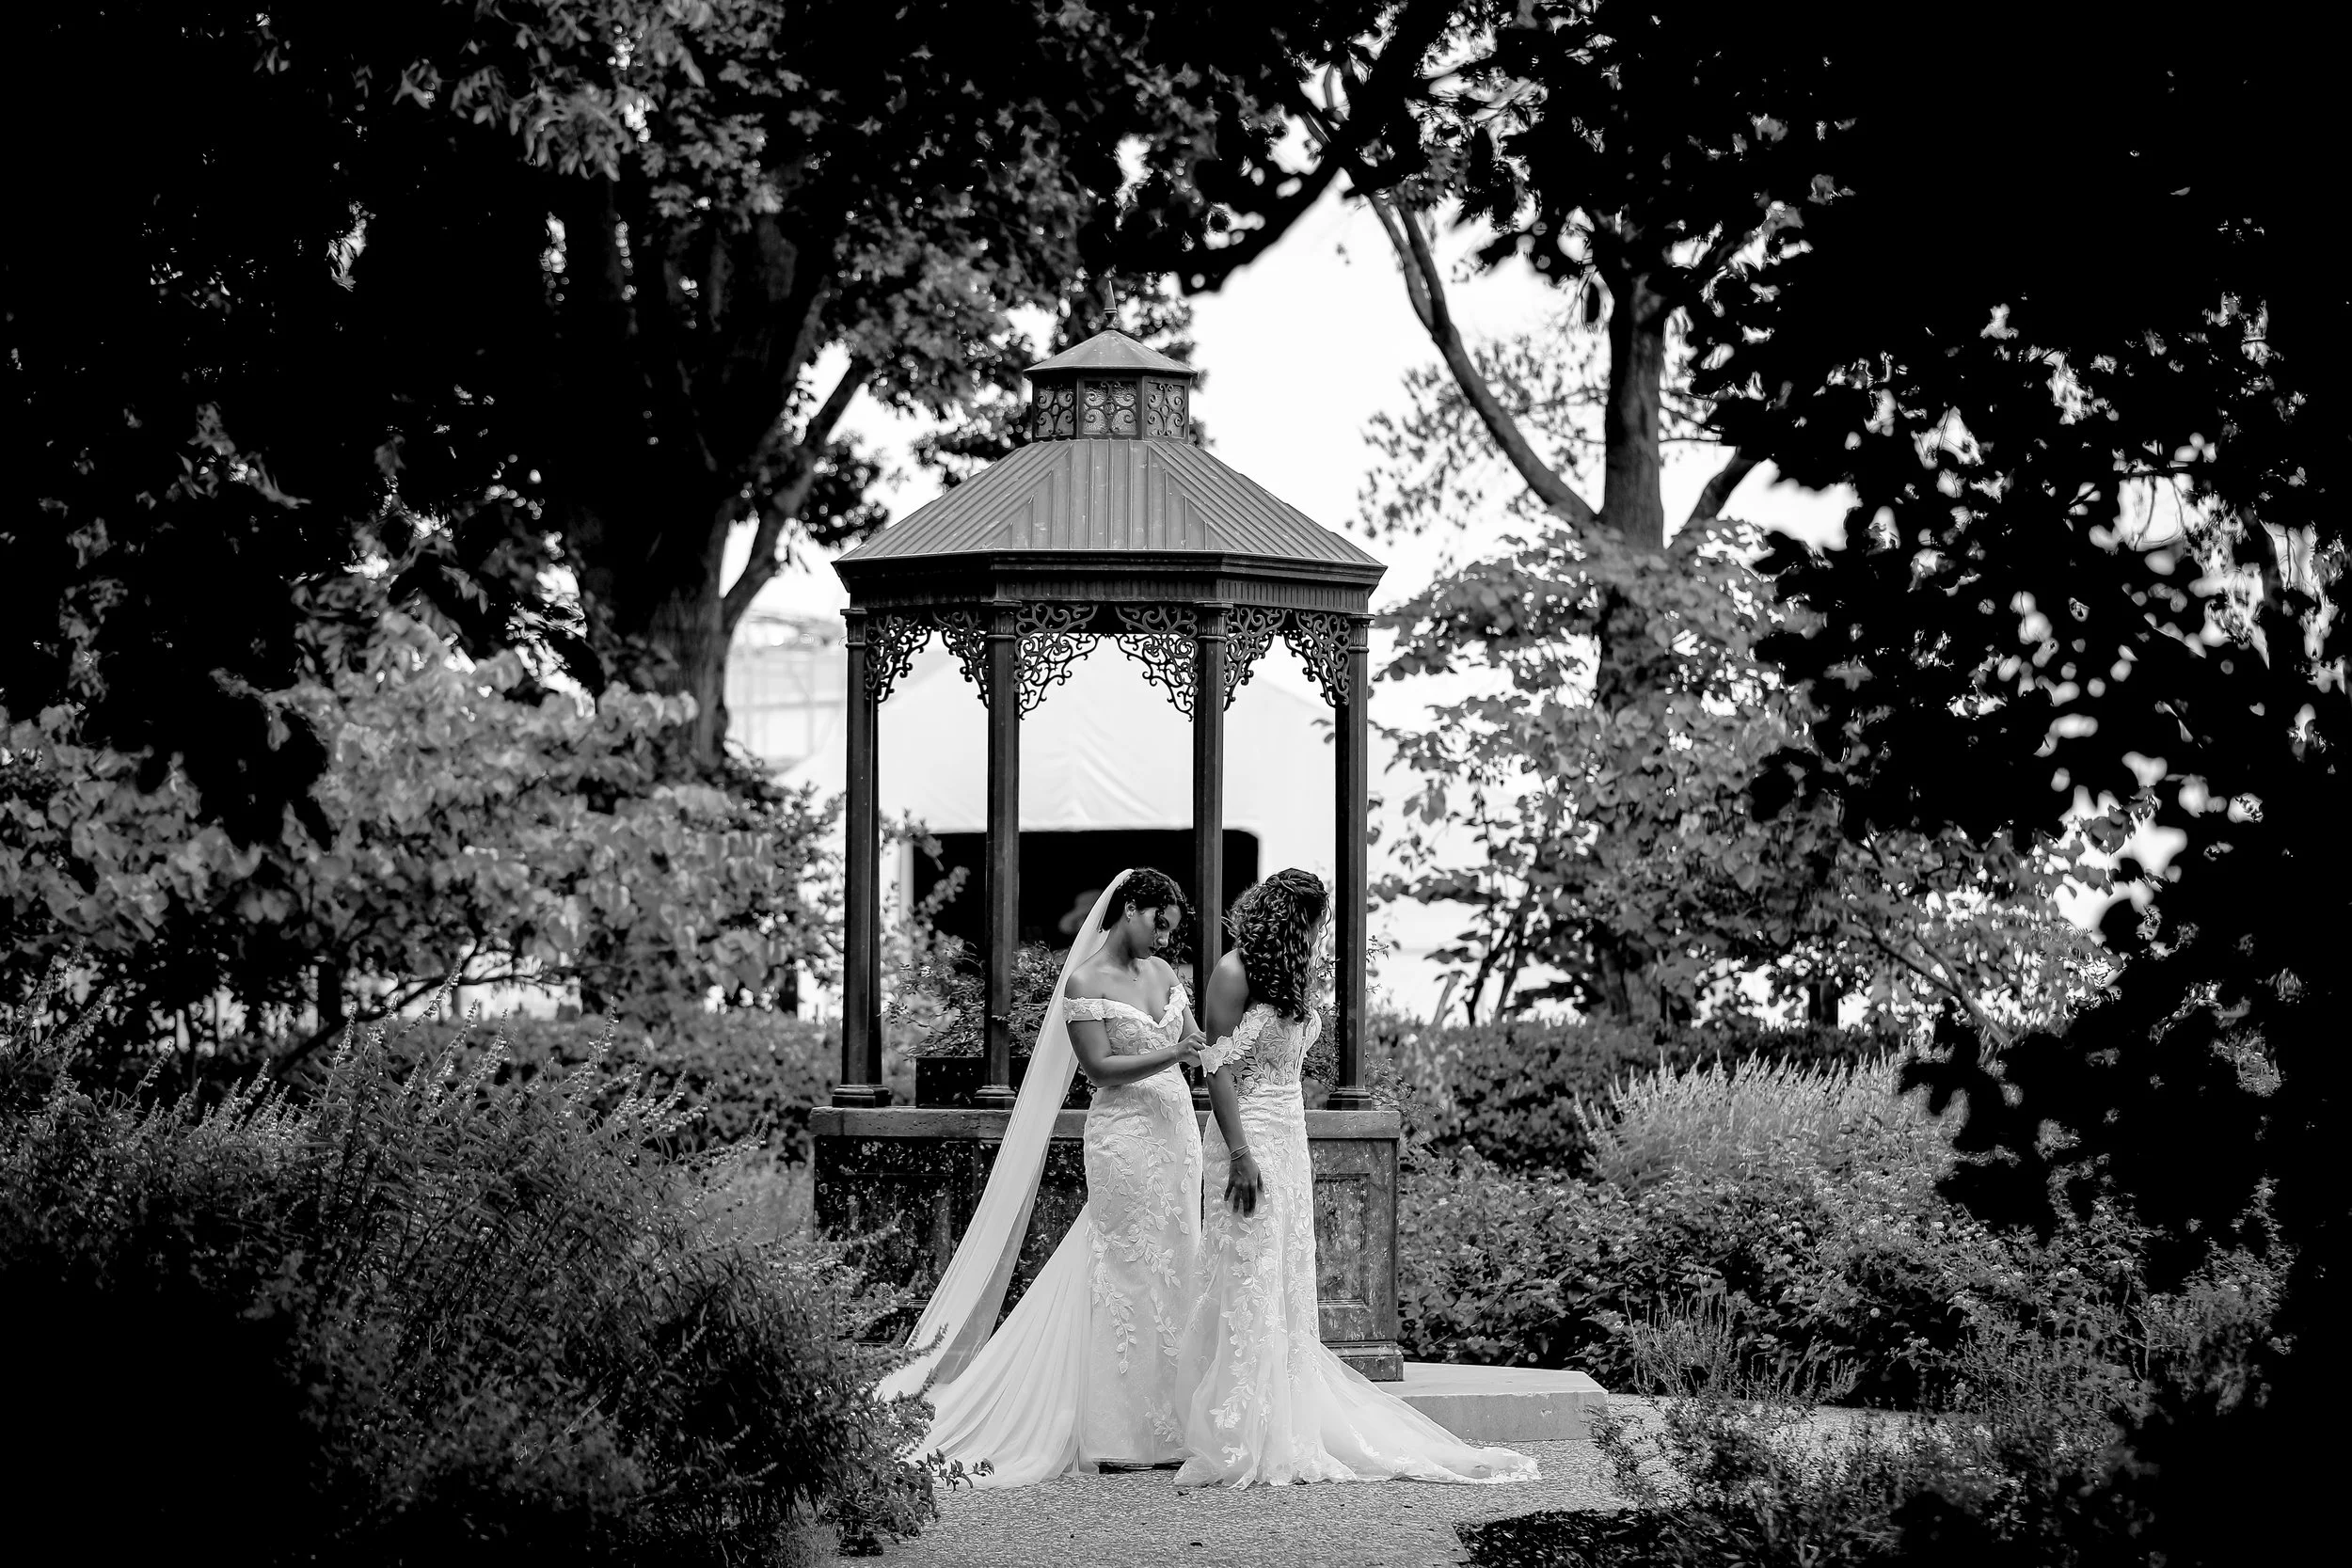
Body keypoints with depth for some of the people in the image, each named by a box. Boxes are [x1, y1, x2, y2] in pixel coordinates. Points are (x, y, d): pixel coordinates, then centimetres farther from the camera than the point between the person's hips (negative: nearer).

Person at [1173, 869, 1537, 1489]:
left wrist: (1299, 1159, 16)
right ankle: (1233, 1452, -8)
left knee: (1289, 1295, 9)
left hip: (1289, 1140, 9)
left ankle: (1285, 1438, 12)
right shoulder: (1234, 974, -10)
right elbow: (1219, 1069, -15)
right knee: (1249, 1295, -9)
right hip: (1252, 1140, -9)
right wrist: (1240, 1154, -21)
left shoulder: (1283, 975, 16)